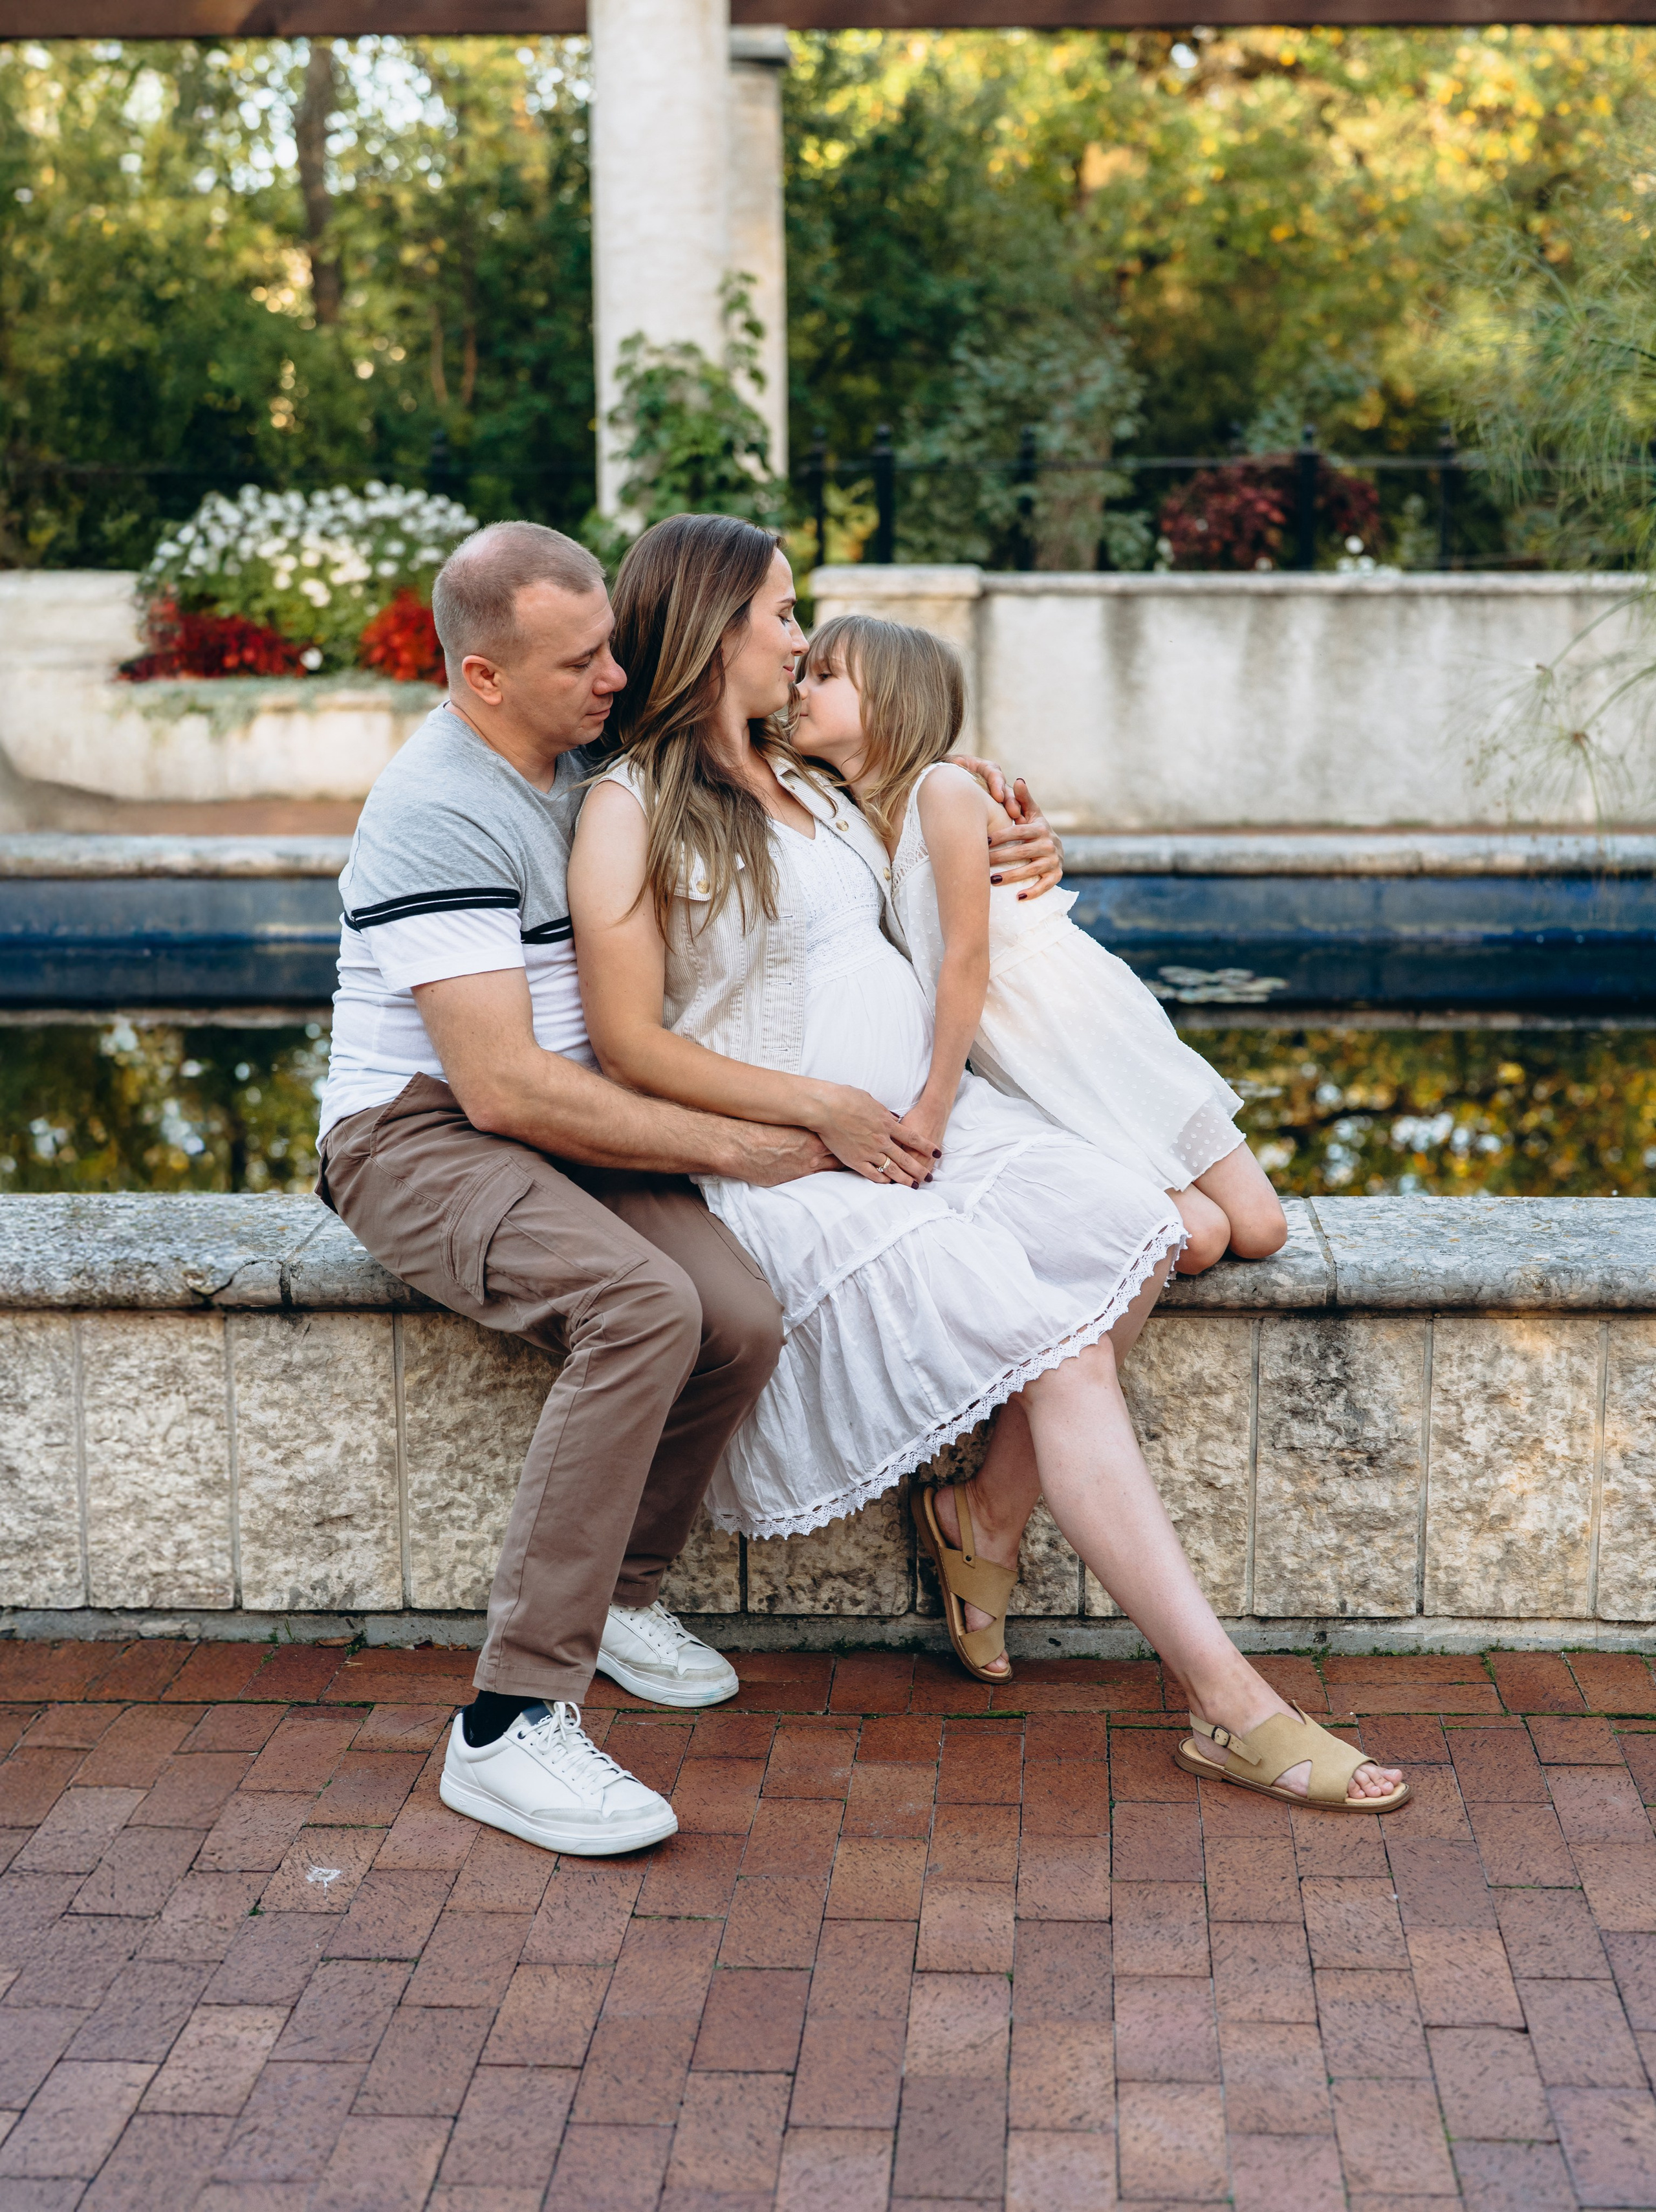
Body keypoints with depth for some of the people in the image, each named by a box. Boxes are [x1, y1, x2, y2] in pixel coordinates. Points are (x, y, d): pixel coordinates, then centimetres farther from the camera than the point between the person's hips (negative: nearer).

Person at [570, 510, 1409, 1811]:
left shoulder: (801, 779, 20)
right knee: (1062, 1351, -22)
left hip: (923, 1109, 8)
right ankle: (1230, 1705, -19)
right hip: (787, 1160, -8)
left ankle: (988, 1519, 1)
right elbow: (630, 1045, -12)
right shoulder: (632, 811, -5)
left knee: (1137, 1237, -16)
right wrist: (826, 1109, -15)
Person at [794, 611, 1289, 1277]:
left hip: (1086, 1019, -4)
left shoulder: (944, 788, -16)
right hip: (1024, 1059, 4)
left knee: (1259, 1232, -4)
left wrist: (933, 1108, -18)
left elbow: (967, 957, -19)